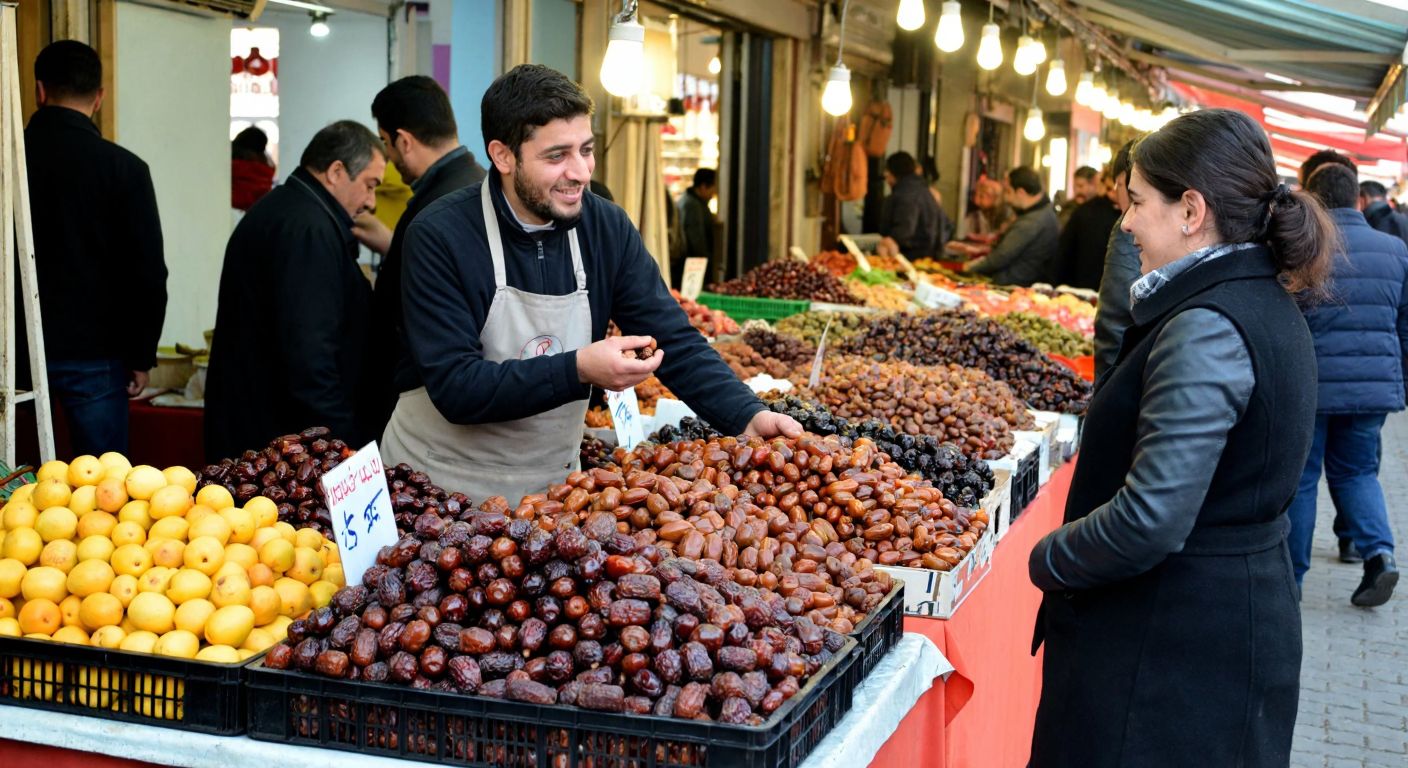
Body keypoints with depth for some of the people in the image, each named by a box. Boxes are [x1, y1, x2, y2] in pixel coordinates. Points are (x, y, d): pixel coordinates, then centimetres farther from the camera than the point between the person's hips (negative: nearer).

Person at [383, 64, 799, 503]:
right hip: (440, 486, -4)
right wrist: (579, 370, -34)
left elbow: (673, 340, -7)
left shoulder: (607, 229, -6)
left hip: (551, 484, 4)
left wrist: (748, 417, -22)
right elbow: (456, 388, -24)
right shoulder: (440, 237, -19)